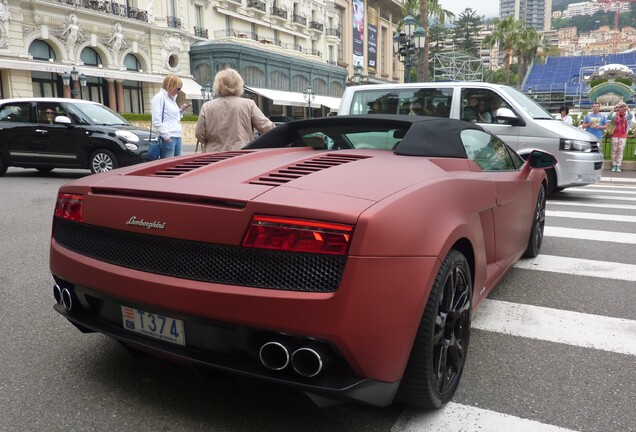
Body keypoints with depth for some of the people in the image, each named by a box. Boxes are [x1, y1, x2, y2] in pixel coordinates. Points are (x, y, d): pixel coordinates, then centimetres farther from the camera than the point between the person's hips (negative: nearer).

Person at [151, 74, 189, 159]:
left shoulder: (172, 98, 20)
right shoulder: (159, 97, -7)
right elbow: (156, 121, -15)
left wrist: (181, 110, 11)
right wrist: (166, 136, -17)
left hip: (177, 137, 9)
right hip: (168, 138, -9)